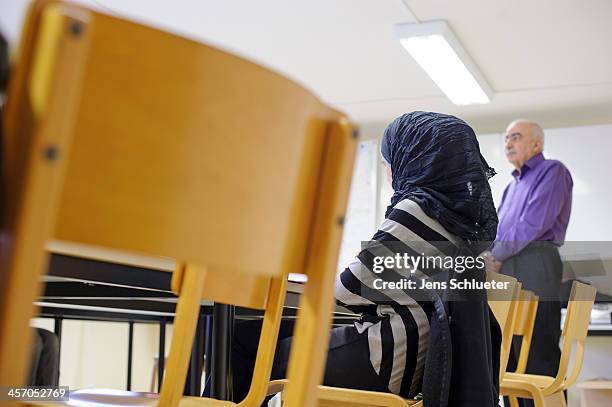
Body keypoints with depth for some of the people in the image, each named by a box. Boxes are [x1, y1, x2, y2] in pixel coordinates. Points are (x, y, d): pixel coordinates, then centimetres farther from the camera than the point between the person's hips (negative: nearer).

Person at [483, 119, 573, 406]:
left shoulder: (552, 171, 1)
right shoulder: (513, 184, 27)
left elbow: (535, 222, -12)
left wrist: (497, 255, -7)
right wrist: (489, 255, 5)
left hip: (534, 266, -9)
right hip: (505, 270, 9)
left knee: (538, 352, -10)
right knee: (510, 355, 8)